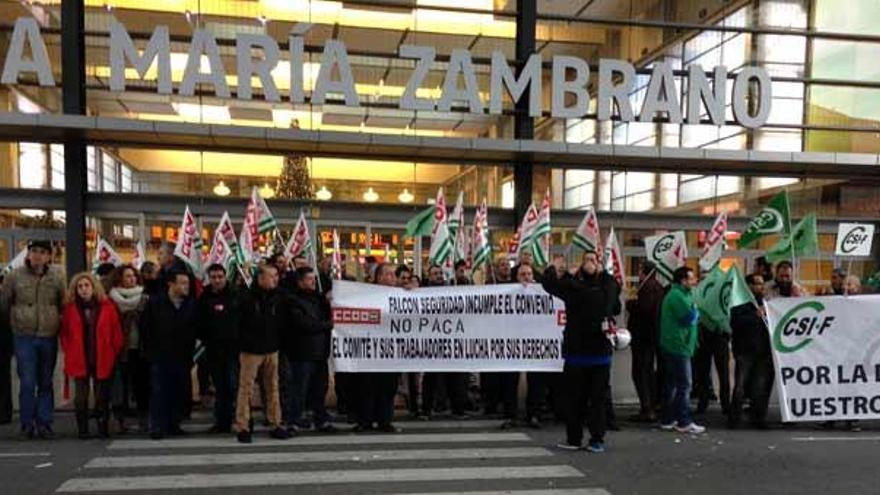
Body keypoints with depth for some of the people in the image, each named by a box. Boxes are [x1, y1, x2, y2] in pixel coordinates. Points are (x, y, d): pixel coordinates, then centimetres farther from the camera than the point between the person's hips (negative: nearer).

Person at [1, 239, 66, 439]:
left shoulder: (57, 278, 3)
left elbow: (64, 305, 12)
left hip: (49, 338, 2)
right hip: (24, 337, -1)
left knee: (46, 383, 9)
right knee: (27, 383, -5)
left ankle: (44, 423, 17)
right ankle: (28, 424, 7)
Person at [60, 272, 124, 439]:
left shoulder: (107, 306, 0)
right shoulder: (70, 308, 3)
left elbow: (116, 332, 3)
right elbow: (64, 333, 9)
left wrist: (114, 353, 0)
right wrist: (69, 353, 2)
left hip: (103, 361, -1)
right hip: (79, 361, 1)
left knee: (102, 397, 6)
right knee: (81, 397, 3)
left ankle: (103, 428, 17)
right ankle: (82, 429, 12)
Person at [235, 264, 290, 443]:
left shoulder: (278, 297, 4)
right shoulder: (247, 297, -11)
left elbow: (284, 320, 11)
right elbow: (236, 320, -9)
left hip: (271, 349, 5)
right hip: (251, 350, -4)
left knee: (273, 388, 9)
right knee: (246, 389, 0)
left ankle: (275, 425, 17)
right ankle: (243, 427, 8)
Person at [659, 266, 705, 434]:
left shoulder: (676, 294, 18)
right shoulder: (677, 296, -15)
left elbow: (691, 317, 18)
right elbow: (690, 318, -19)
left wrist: (694, 313, 0)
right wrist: (696, 310, -2)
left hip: (672, 346, 11)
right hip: (678, 346, -11)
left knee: (672, 383, 13)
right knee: (683, 385, -7)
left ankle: (668, 420, 18)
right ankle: (684, 422, -3)